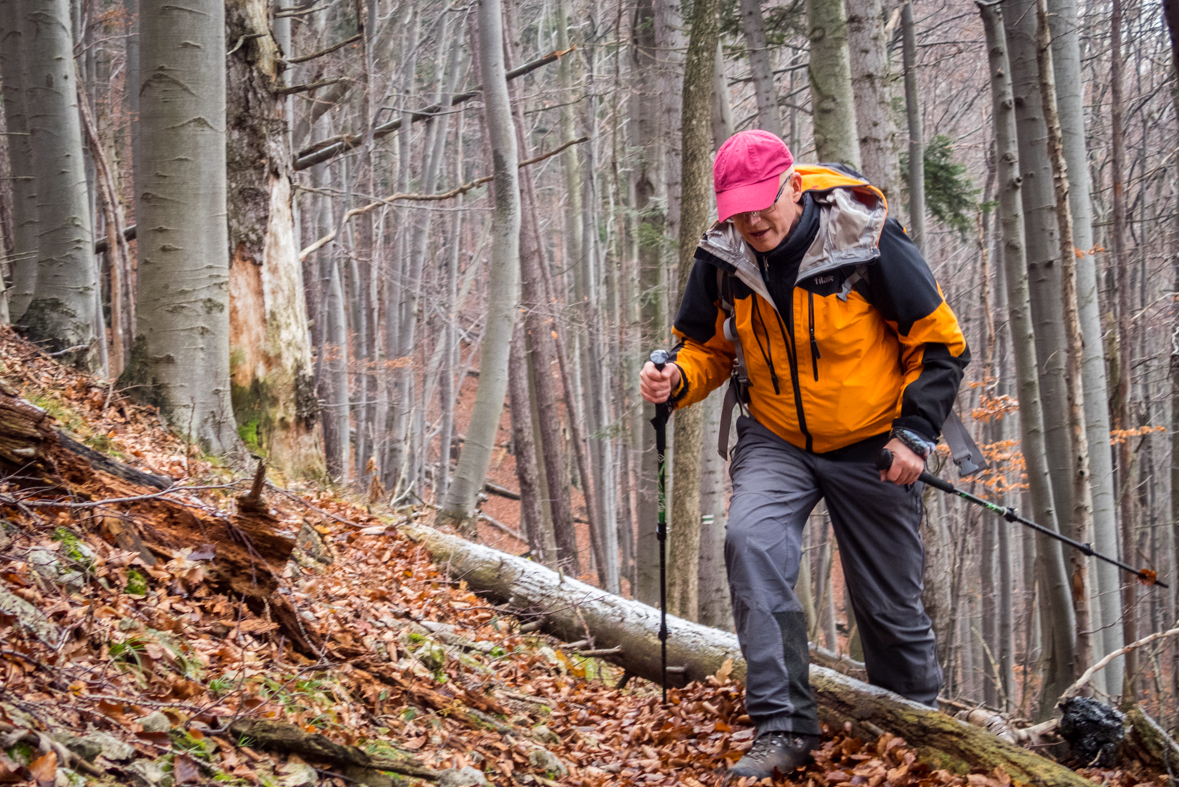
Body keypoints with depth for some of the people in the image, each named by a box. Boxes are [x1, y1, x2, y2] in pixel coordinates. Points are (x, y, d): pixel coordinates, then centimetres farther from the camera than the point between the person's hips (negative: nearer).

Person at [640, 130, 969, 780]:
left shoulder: (868, 243, -19)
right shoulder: (722, 257, -9)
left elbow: (940, 342, -9)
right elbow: (708, 347, 7)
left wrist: (915, 433, -17)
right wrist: (677, 379, -15)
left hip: (870, 447, -2)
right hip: (775, 442, 2)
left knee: (890, 605, 7)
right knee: (751, 540, -27)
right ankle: (783, 727, -22)